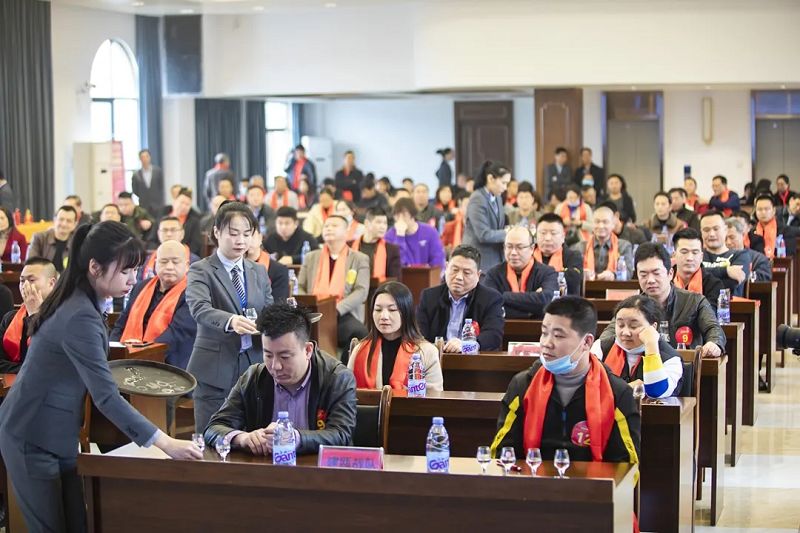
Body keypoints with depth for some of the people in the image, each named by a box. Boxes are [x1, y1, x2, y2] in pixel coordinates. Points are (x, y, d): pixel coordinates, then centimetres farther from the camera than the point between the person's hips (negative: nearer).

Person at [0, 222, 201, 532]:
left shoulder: (80, 301, 4)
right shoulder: (80, 317, -26)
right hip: (33, 438, -9)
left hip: (55, 434, 9)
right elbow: (106, 396, -30)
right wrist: (165, 443, -32)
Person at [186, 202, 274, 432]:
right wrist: (230, 321, -40)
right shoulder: (201, 271, -2)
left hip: (253, 368, 4)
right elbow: (200, 309, -20)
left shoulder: (259, 272, 16)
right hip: (215, 370, -4)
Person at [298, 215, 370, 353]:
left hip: (343, 314, -2)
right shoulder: (311, 258, 23)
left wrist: (337, 309, -15)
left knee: (359, 333, -35)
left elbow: (361, 292, 1)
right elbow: (299, 288, 18)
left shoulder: (359, 259, 13)